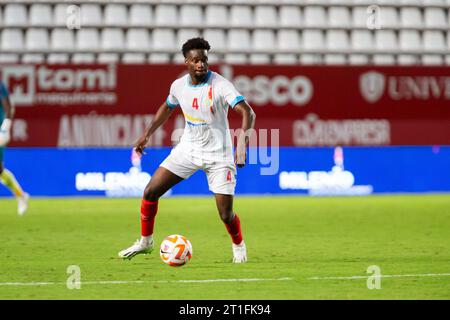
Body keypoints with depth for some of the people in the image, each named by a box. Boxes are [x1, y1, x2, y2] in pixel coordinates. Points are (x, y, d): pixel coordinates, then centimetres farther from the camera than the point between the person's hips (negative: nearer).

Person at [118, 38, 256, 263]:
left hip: (218, 155, -4)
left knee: (226, 214, -8)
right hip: (188, 149, 4)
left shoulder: (220, 85, -21)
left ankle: (238, 245, 25)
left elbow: (247, 112, -30)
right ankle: (145, 241, 19)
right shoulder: (179, 85, -4)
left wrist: (243, 137, -46)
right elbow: (167, 108, 19)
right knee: (150, 192, -3)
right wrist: (147, 134, 15)